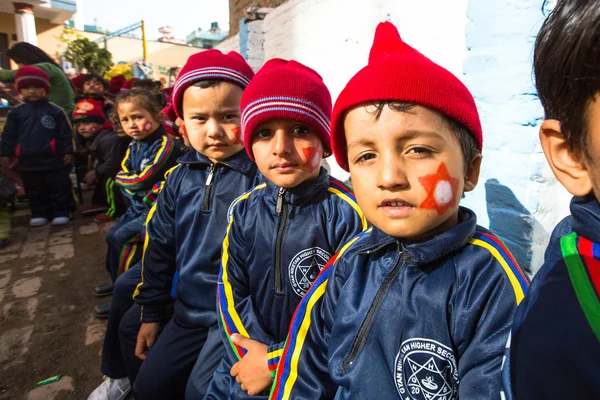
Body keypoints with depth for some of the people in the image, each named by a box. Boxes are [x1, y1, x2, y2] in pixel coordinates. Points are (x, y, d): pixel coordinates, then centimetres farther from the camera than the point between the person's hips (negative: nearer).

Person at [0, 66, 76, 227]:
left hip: (53, 159, -3)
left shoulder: (55, 111, -3)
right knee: (34, 191, 13)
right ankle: (40, 213, 25)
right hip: (28, 161, 4)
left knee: (59, 188, 3)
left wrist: (68, 151, -6)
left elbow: (66, 132, -3)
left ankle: (62, 212, 13)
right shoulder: (16, 112, 4)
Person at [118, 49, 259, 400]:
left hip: (229, 317, -7)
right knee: (131, 328, 27)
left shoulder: (263, 175, -23)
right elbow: (160, 245, 7)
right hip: (186, 304, 8)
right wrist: (150, 312, 12)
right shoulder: (181, 177, -2)